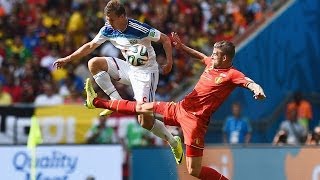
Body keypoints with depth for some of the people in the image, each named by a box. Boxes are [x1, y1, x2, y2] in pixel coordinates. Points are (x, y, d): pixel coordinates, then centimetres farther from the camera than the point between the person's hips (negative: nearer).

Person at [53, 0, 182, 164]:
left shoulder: (140, 29, -25)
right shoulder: (108, 30, -6)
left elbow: (165, 39, -15)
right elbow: (90, 46, 7)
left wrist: (169, 63, -20)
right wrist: (68, 59, 5)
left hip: (146, 72, -7)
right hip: (129, 68, 7)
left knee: (145, 121, -15)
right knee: (94, 63, -8)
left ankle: (173, 142, 9)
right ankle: (117, 102, -7)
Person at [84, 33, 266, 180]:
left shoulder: (231, 75, -15)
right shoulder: (211, 64, 8)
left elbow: (249, 82, -32)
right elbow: (200, 56, 29)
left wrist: (257, 89, -53)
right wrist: (181, 46, 33)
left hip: (194, 119, -8)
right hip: (180, 108, 8)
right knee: (144, 108, 22)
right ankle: (97, 102, 35)